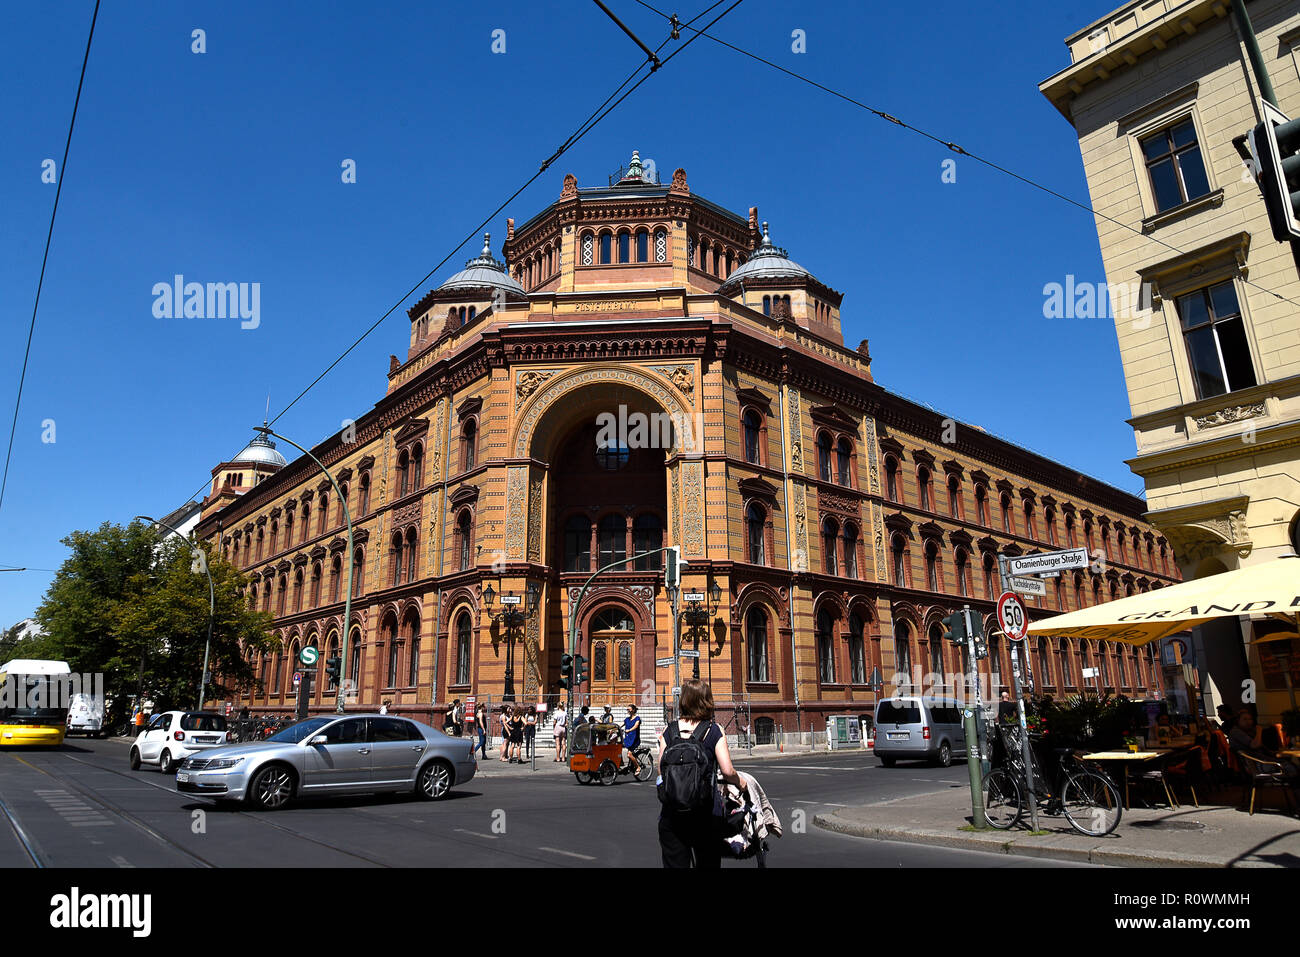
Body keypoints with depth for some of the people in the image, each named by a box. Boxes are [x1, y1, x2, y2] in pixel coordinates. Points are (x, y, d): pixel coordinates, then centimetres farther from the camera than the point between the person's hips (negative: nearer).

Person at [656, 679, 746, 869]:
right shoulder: (714, 731, -4)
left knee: (675, 862, 8)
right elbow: (727, 771, -10)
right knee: (707, 862, 15)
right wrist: (740, 782, 9)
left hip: (671, 814, 1)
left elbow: (661, 770, 0)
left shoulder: (668, 731, 1)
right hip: (704, 812, -1)